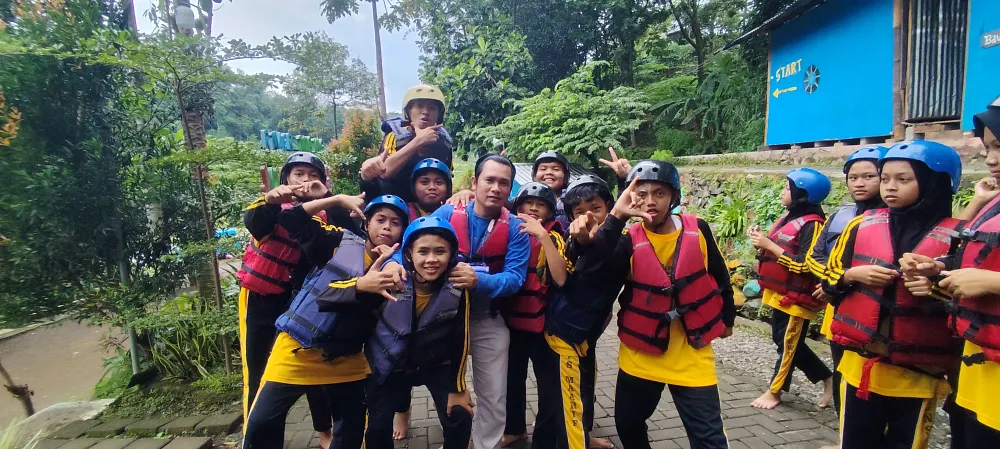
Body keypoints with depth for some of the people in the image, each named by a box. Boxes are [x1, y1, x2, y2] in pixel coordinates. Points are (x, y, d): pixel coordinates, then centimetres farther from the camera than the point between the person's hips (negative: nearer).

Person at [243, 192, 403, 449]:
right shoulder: (340, 242, -2)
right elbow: (290, 218, -5)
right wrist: (339, 200, -8)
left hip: (345, 360, 3)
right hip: (298, 350, -2)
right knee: (261, 424, -2)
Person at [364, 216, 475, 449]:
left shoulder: (457, 289, -23)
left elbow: (460, 341, -11)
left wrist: (457, 388, -3)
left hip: (437, 365, 0)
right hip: (391, 365, 0)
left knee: (460, 419, -8)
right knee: (377, 429, 3)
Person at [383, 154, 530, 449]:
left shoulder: (515, 229, -11)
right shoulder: (447, 213, -10)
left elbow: (515, 278, -19)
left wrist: (479, 281, -36)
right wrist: (395, 261, -37)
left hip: (489, 322, 0)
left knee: (493, 398, 12)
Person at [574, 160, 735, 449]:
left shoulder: (698, 230, -7)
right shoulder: (629, 241, -11)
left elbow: (720, 277, 9)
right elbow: (590, 271, -30)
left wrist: (726, 319, 18)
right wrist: (615, 217, -34)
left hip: (691, 356, 0)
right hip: (640, 355, 1)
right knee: (628, 424, 16)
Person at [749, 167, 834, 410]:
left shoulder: (812, 224, -17)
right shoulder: (790, 217, 9)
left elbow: (805, 264, -23)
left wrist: (769, 244, -23)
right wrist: (762, 239, -2)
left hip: (797, 296, -9)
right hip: (780, 292, 9)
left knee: (788, 343, 6)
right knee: (782, 340, 17)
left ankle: (774, 391, 21)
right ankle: (827, 377, 33)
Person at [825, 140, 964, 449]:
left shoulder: (953, 236, -4)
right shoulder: (862, 225, 2)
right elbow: (830, 275, 8)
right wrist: (854, 275, -11)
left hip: (919, 372, -1)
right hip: (861, 363, 2)